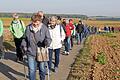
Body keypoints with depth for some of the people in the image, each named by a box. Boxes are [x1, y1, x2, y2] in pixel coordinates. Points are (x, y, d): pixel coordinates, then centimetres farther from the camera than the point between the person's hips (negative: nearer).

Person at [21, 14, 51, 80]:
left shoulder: (44, 28, -11)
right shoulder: (28, 28, -5)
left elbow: (49, 38, -7)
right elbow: (25, 38, 10)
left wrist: (47, 41, -30)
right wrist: (24, 45, -5)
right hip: (31, 53, 1)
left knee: (42, 69, 18)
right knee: (31, 70, 3)